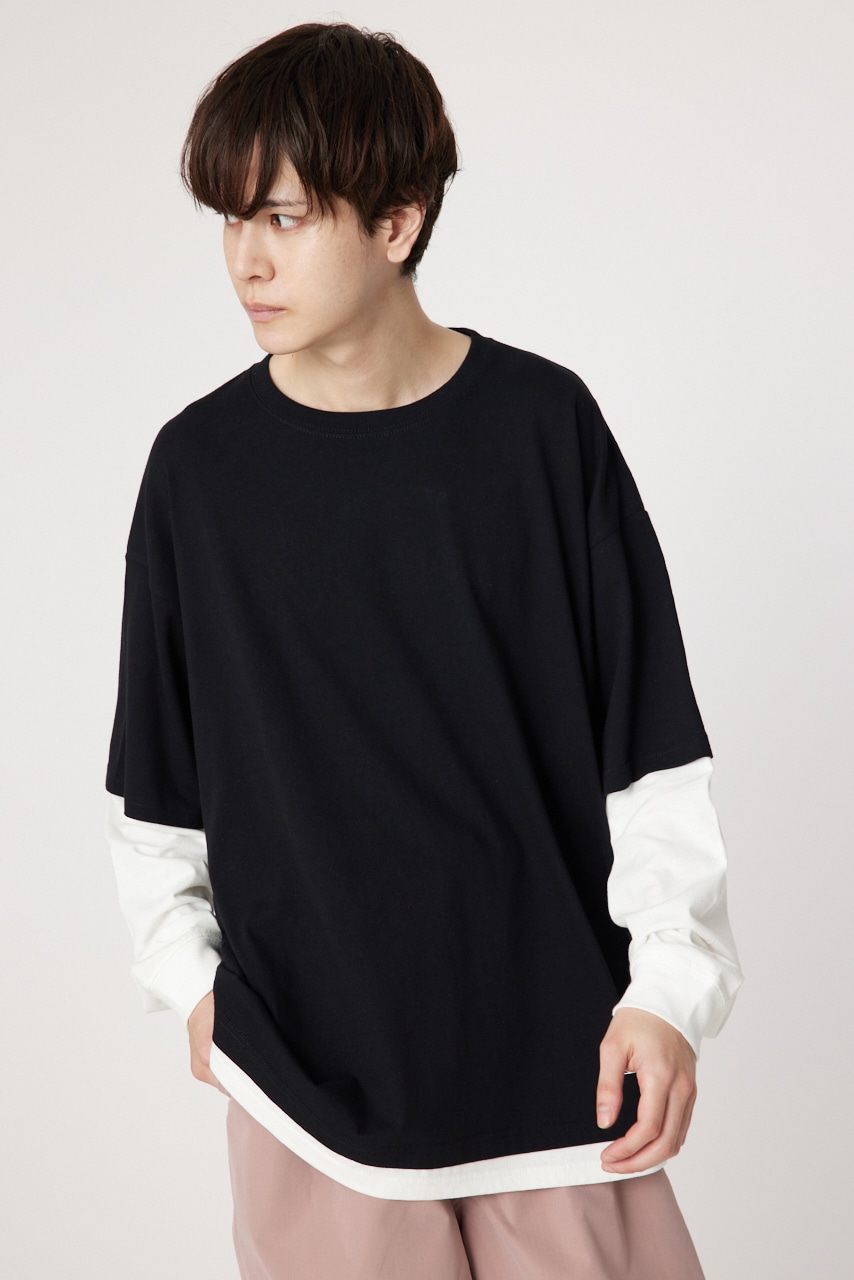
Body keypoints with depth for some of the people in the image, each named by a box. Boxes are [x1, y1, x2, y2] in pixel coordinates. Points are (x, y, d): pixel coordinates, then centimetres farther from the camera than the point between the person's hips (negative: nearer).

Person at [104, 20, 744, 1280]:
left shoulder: (543, 425, -6)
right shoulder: (199, 465, -3)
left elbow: (653, 746, -3)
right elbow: (157, 780, 8)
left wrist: (669, 988, -5)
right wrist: (188, 974, 10)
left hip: (549, 1032, 0)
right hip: (302, 1040, 1)